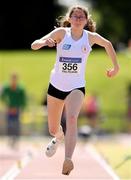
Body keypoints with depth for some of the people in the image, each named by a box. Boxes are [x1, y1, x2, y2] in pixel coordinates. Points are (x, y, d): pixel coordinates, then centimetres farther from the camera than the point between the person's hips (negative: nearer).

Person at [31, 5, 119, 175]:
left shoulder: (91, 37, -5)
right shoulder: (61, 33, -9)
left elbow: (108, 44, 16)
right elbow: (34, 45, -17)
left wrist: (116, 67, 20)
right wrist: (44, 42, -39)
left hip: (76, 87, -1)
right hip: (56, 85, 1)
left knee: (72, 118, -30)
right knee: (53, 129, 15)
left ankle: (68, 160, -42)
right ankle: (59, 138, 54)